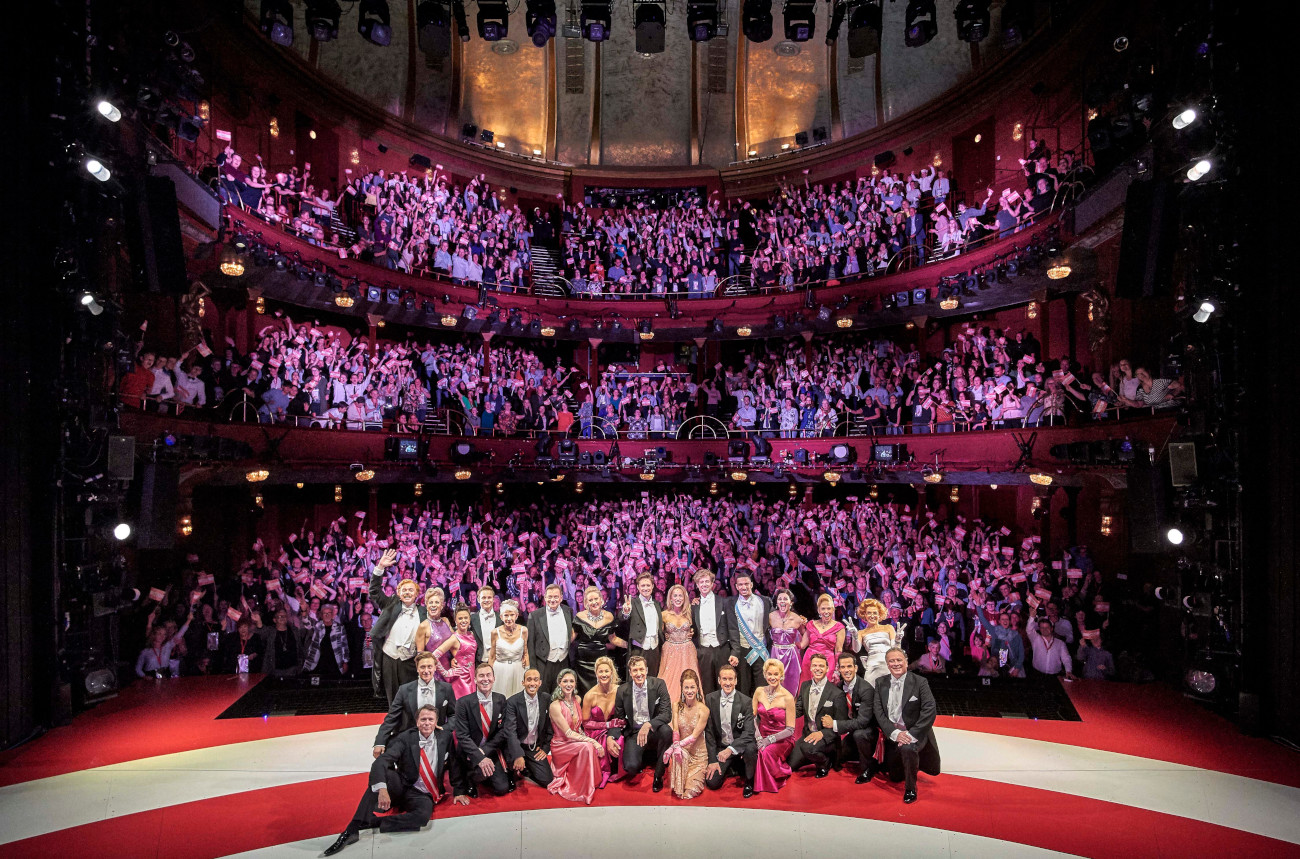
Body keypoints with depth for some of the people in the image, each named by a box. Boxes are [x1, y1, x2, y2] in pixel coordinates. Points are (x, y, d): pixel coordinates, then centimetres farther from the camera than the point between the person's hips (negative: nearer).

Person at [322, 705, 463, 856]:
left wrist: (459, 791, 6)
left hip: (422, 795, 0)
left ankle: (367, 824, -28)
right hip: (401, 786, 0)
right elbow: (381, 761, -23)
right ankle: (353, 829, -31)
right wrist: (382, 789, -39)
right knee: (382, 774, -31)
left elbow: (454, 765, 9)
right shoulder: (406, 738, -9)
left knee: (423, 815, -35)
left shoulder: (446, 737, -2)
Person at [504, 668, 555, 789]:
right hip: (516, 747, -3)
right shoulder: (512, 701, -14)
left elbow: (549, 725, 7)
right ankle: (518, 770, 8)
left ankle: (524, 771, 17)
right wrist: (518, 755, -29)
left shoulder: (546, 699, -2)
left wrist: (546, 748, 1)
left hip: (536, 748, 3)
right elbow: (511, 730, -20)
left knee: (546, 780, -9)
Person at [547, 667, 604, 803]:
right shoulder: (555, 706, -18)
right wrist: (591, 741, -26)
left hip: (577, 741, 7)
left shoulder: (577, 700, 4)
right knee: (587, 747, -31)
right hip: (561, 745, -7)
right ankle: (583, 791, -20)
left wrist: (586, 738, -5)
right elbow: (568, 733, -20)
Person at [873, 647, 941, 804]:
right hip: (892, 735, 4)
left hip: (914, 733, -4)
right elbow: (879, 712, -4)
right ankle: (912, 764, 45)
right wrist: (895, 733, -19)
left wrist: (911, 735, -26)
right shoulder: (881, 683, 1)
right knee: (895, 777, 12)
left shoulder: (920, 682, -9)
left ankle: (910, 788, -12)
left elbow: (929, 711, -18)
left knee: (907, 748, -37)